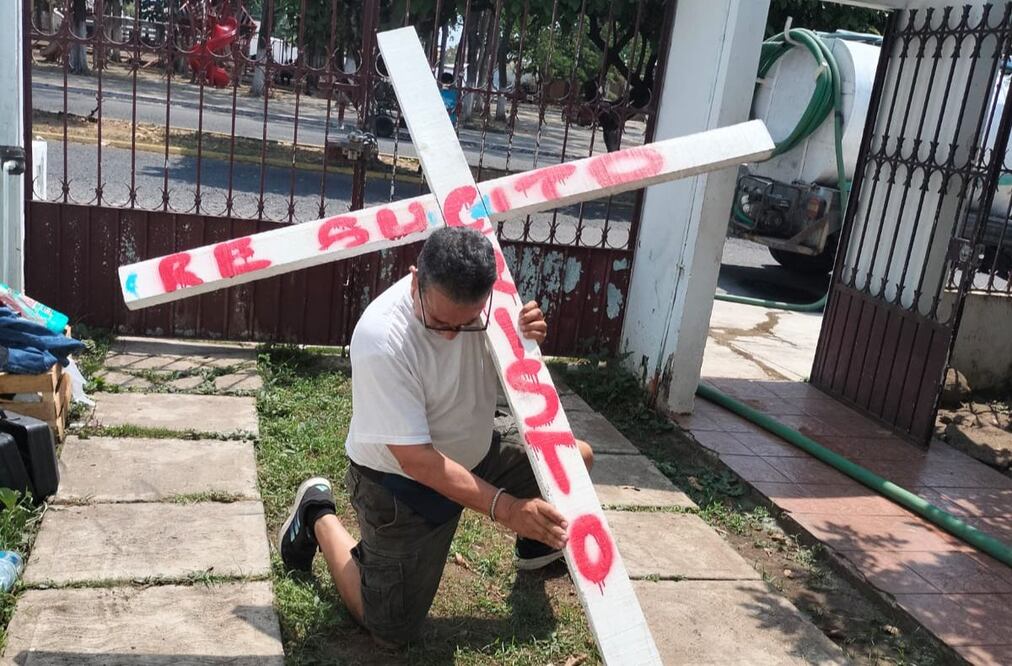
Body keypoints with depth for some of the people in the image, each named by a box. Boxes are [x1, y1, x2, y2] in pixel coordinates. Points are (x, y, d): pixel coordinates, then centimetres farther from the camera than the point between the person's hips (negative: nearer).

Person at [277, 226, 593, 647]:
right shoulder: (381, 339, -35)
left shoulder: (486, 302, -18)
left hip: (474, 455, 6)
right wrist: (504, 507, -36)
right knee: (390, 631, 1)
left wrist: (527, 343, -23)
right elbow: (417, 461, -32)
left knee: (576, 459, 7)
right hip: (399, 482, -6)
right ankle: (319, 517, 20)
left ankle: (535, 544, 37)